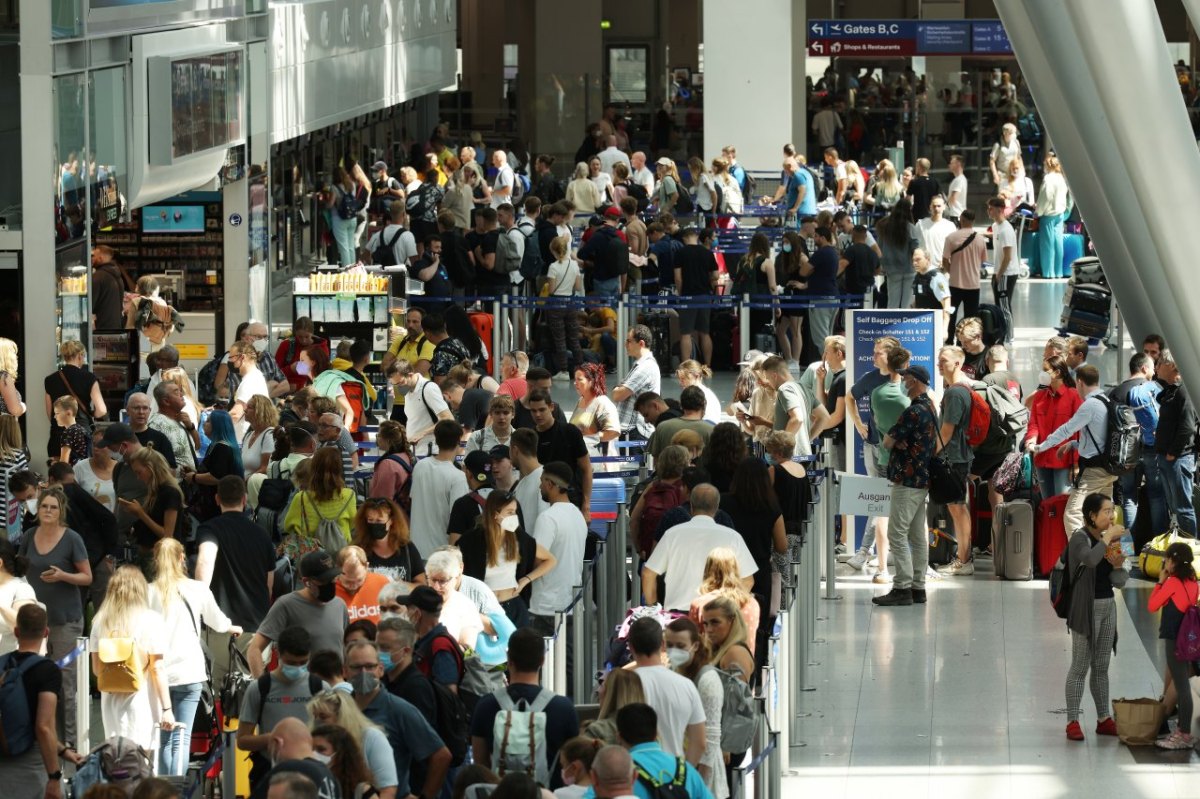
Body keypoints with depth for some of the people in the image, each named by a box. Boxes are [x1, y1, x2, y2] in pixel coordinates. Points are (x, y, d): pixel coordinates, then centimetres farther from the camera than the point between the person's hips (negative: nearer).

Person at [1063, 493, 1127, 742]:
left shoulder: (1108, 540, 10)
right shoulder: (1080, 537, -9)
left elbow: (1119, 582, 10)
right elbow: (1090, 559, -34)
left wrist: (1118, 565, -10)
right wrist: (1109, 537, -23)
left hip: (1108, 607, 7)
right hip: (1087, 608, -7)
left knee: (1101, 667, 12)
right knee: (1080, 667, -4)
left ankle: (1104, 719, 18)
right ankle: (1072, 722, 0)